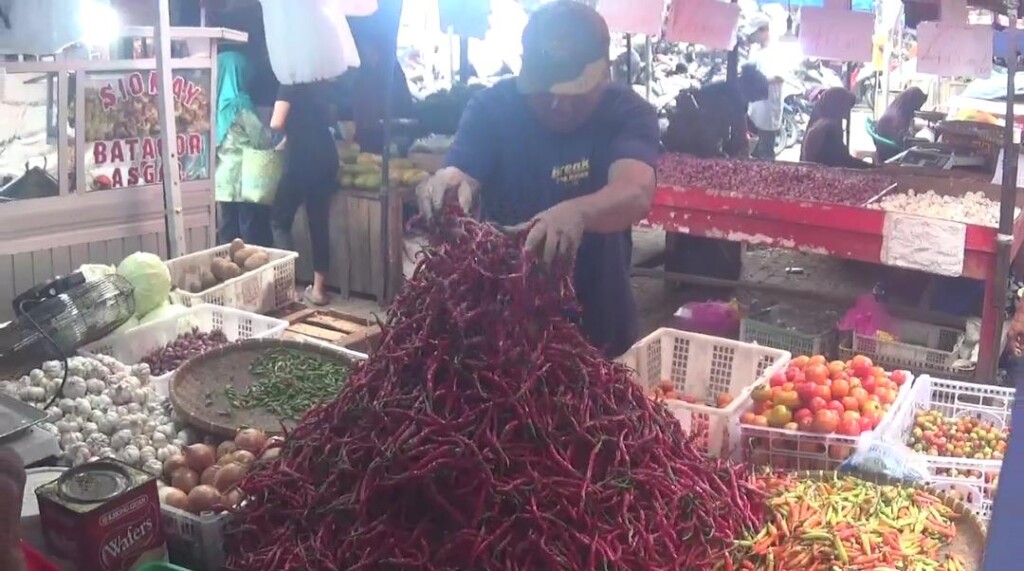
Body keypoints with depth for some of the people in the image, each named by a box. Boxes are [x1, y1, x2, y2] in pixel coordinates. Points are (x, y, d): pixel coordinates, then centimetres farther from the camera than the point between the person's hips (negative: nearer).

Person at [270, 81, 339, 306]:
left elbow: (276, 123, -12)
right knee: (319, 222, 9)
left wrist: (291, 129, 10)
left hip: (303, 158, -6)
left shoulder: (290, 85, -6)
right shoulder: (322, 85, 13)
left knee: (280, 219, 6)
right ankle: (318, 288, 12)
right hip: (327, 156, 6)